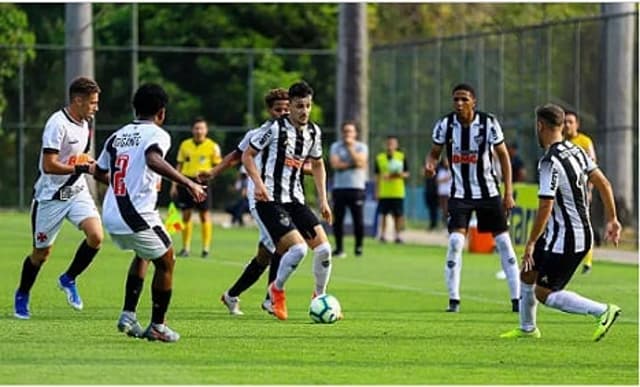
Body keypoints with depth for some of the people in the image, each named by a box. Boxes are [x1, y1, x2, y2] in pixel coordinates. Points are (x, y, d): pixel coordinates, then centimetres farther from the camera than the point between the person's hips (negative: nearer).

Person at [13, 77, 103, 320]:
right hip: (51, 196, -6)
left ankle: (68, 280, 6)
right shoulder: (58, 124, -21)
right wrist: (83, 168, -24)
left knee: (96, 236, -17)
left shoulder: (84, 123, 6)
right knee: (41, 253, 6)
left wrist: (90, 164, 4)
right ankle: (22, 295, 31)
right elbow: (49, 165, -26)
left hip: (77, 190, 6)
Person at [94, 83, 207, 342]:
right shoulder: (156, 135, -7)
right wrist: (188, 183, -31)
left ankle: (128, 314, 21)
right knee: (166, 263, 12)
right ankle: (157, 326, 14)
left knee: (143, 255, 30)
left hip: (110, 215, 7)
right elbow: (153, 160, -29)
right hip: (138, 216, -7)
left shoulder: (117, 136, 14)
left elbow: (100, 173, 25)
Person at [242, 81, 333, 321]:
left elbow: (317, 164, 23)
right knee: (298, 247, -21)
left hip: (294, 199, 6)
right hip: (267, 199, -6)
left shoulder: (313, 132, 8)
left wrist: (323, 200, 16)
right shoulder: (274, 128, -11)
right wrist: (258, 183, -20)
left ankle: (320, 297, 19)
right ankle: (277, 290, 6)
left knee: (323, 248, -4)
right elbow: (247, 156, -5)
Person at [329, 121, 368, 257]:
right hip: (339, 188, 1)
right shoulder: (335, 146, 8)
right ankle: (339, 248, 10)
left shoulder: (361, 147, 6)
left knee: (358, 219, -5)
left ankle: (359, 246, 8)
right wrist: (352, 164, -8)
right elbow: (335, 164, -6)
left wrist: (350, 147, -7)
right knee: (337, 220, 1)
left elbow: (360, 162, -12)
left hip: (356, 188, -1)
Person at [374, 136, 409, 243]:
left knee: (398, 215, 0)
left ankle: (398, 235, 7)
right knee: (383, 214, 1)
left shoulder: (401, 157, 3)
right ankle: (382, 234, 7)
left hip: (397, 192, -1)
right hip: (384, 192, 1)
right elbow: (377, 176, 10)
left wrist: (400, 175, -16)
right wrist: (377, 191, 6)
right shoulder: (379, 158, 6)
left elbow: (406, 174, 6)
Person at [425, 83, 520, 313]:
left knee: (503, 241, 1)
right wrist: (430, 165, -20)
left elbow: (503, 155, -1)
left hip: (488, 191, 0)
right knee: (455, 241, -16)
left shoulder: (489, 123, -9)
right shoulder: (445, 125, -6)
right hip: (460, 193, 0)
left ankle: (516, 298, 8)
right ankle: (453, 299, -6)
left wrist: (508, 193, -4)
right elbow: (435, 152, 5)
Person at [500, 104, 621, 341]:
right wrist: (612, 219, 16)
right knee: (528, 273, 22)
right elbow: (604, 184, 8)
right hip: (582, 234, 9)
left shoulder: (550, 162, -22)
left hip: (564, 241, -9)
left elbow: (545, 209, -23)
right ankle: (527, 328, 36)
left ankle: (603, 311, -9)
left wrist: (531, 244, -15)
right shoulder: (577, 151, 4)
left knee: (544, 293, -2)